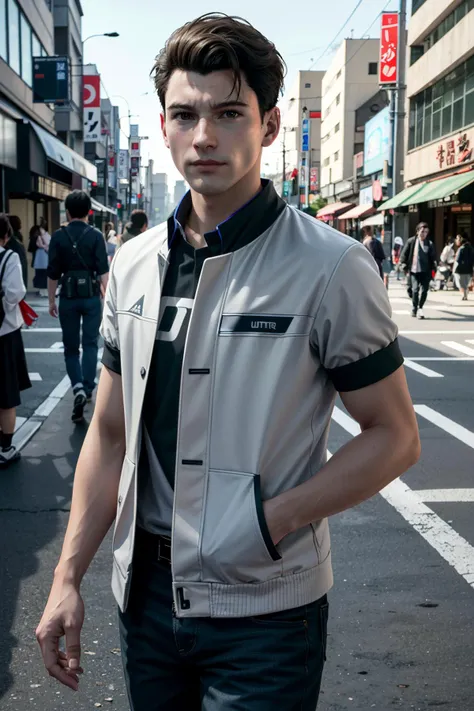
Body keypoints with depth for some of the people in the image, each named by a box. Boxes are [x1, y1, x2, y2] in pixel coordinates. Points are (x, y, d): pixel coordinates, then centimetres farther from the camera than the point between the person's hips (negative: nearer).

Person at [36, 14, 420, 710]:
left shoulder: (330, 267, -13)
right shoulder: (133, 265, 3)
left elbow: (394, 436, -9)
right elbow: (111, 432, 7)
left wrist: (272, 520, -20)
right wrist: (68, 576, 3)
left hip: (264, 608, -5)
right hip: (146, 592, 5)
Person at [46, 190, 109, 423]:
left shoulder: (59, 236, -3)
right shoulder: (96, 236, -4)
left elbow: (53, 273, -1)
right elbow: (103, 271, -8)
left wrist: (51, 300, 8)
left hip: (68, 297, 1)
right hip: (91, 296, 0)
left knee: (70, 346, 11)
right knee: (90, 344, 7)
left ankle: (78, 386, -4)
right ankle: (87, 389, 0)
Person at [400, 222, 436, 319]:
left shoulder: (430, 244, 6)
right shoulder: (411, 242, 2)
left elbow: (433, 257, 10)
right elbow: (404, 254, 6)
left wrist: (433, 268, 1)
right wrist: (404, 265, -2)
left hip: (425, 271, 2)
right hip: (413, 270, -1)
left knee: (424, 290, -3)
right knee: (415, 289, -9)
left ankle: (420, 307, 16)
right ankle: (414, 309, 9)